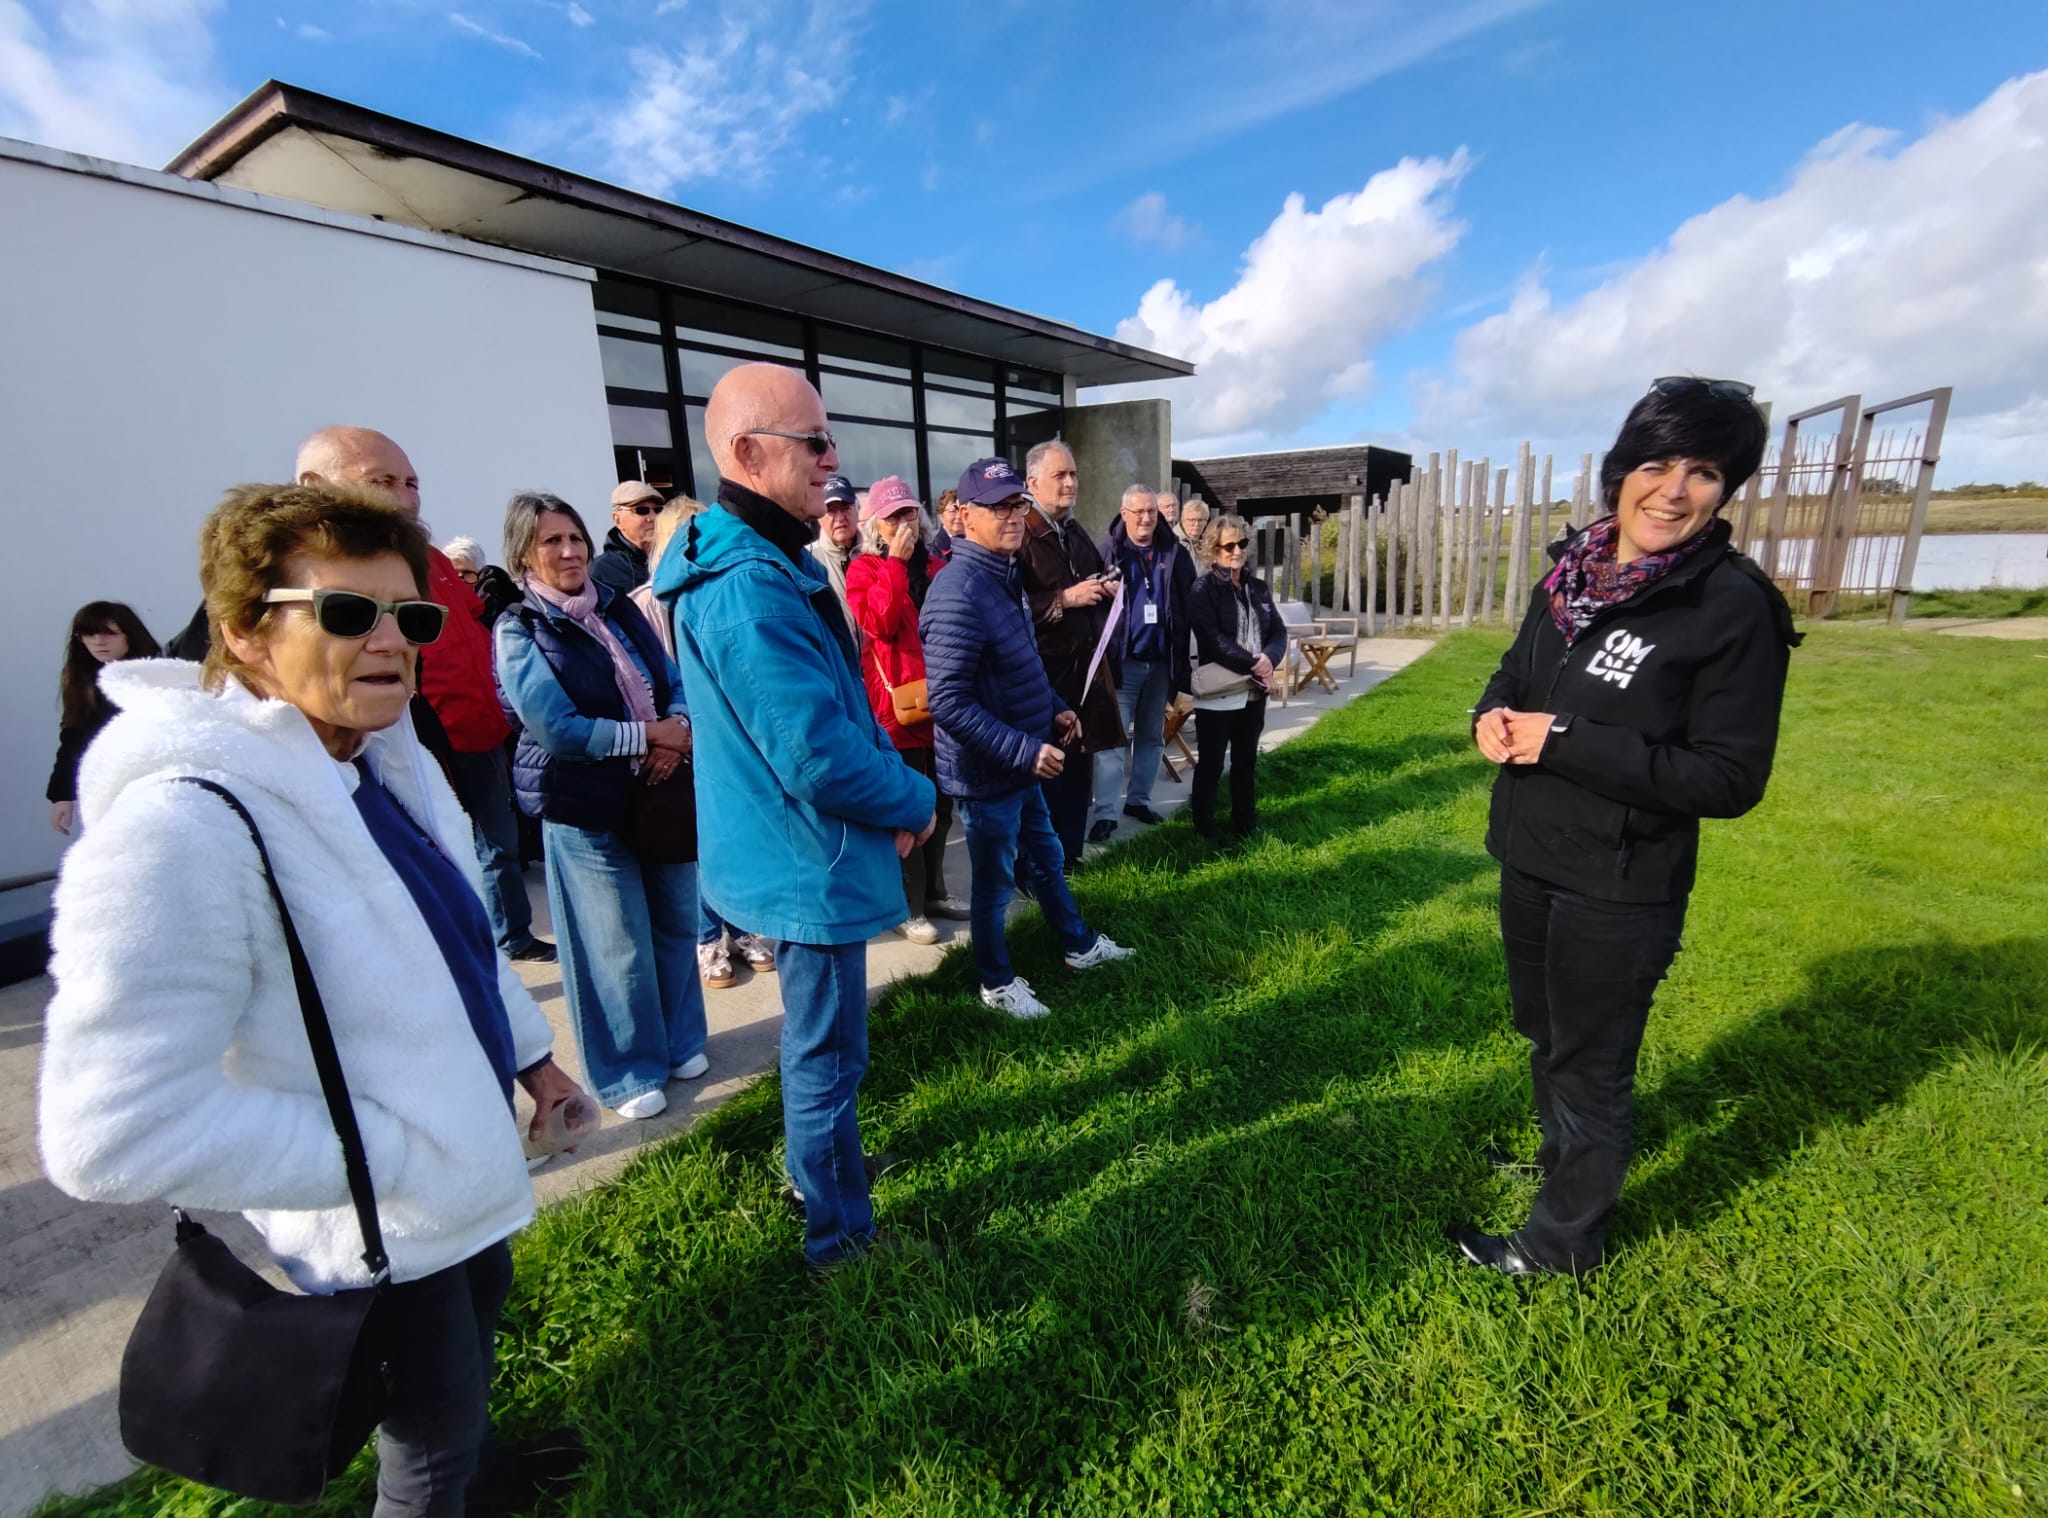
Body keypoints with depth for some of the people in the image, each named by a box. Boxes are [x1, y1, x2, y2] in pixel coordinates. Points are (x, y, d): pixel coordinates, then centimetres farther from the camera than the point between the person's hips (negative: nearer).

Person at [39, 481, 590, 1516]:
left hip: (462, 1174, 8)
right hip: (377, 1237, -8)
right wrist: (390, 1153, -24)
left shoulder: (382, 759, -6)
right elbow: (113, 1133, -31)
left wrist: (528, 1050, 12)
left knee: (480, 1327, 34)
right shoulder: (186, 823, -32)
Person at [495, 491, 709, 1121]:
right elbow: (556, 728, -16)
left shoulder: (619, 609, 7)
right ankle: (628, 1072, 26)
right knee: (616, 946, 6)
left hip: (661, 793, 5)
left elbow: (675, 683, 6)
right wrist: (649, 735, -15)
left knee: (676, 923, 14)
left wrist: (678, 733, -14)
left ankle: (679, 1041, 36)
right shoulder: (520, 631, -7)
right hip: (585, 808, -5)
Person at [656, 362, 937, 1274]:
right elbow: (824, 759, -30)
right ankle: (839, 1237, 31)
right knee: (827, 1056, 9)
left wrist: (892, 787, 2)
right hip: (810, 866, -10)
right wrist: (916, 800, -12)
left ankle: (822, 1162, 51)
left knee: (820, 1044, 28)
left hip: (799, 857, 10)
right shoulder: (751, 588, -26)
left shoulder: (767, 564, 8)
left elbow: (841, 705, 14)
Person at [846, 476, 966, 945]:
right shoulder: (864, 569, -2)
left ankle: (933, 891, 31)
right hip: (895, 704, -6)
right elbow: (879, 622, -21)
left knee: (941, 804, 15)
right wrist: (896, 563, -17)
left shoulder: (934, 566, 14)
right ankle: (908, 907, 14)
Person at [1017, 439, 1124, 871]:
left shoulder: (1077, 534, 17)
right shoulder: (1020, 535, -12)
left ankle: (1069, 856, 27)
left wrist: (1107, 589, 8)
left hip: (1085, 667, 8)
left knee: (1080, 767, 14)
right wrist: (1065, 599, -21)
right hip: (1042, 672, -8)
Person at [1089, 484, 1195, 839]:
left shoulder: (1174, 553, 5)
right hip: (1122, 660, -4)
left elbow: (1188, 607, 6)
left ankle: (1138, 799, 28)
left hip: (1161, 661, 4)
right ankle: (1106, 812, 0)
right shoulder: (1109, 550, -3)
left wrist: (1183, 660, 2)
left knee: (1152, 736, 14)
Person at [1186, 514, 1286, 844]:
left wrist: (1268, 659, -13)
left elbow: (1279, 632, 8)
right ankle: (1204, 827, 16)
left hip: (1254, 690, 6)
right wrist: (1253, 664, -19)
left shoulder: (1258, 587, 12)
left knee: (1246, 761, 15)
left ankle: (1246, 824, 27)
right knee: (1210, 764, 4)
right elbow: (1213, 640, -17)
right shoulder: (1203, 589, -7)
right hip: (1217, 691, -6)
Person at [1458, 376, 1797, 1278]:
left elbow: (1730, 779, -18)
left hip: (1618, 889, -6)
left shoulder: (1735, 606, -17)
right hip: (1529, 858, 7)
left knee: (1591, 1062, 12)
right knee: (1544, 1033, 26)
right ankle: (1560, 1155, 53)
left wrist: (1566, 740, -24)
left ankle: (1563, 1241, 34)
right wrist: (1493, 716, -8)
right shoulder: (1572, 574, 1)